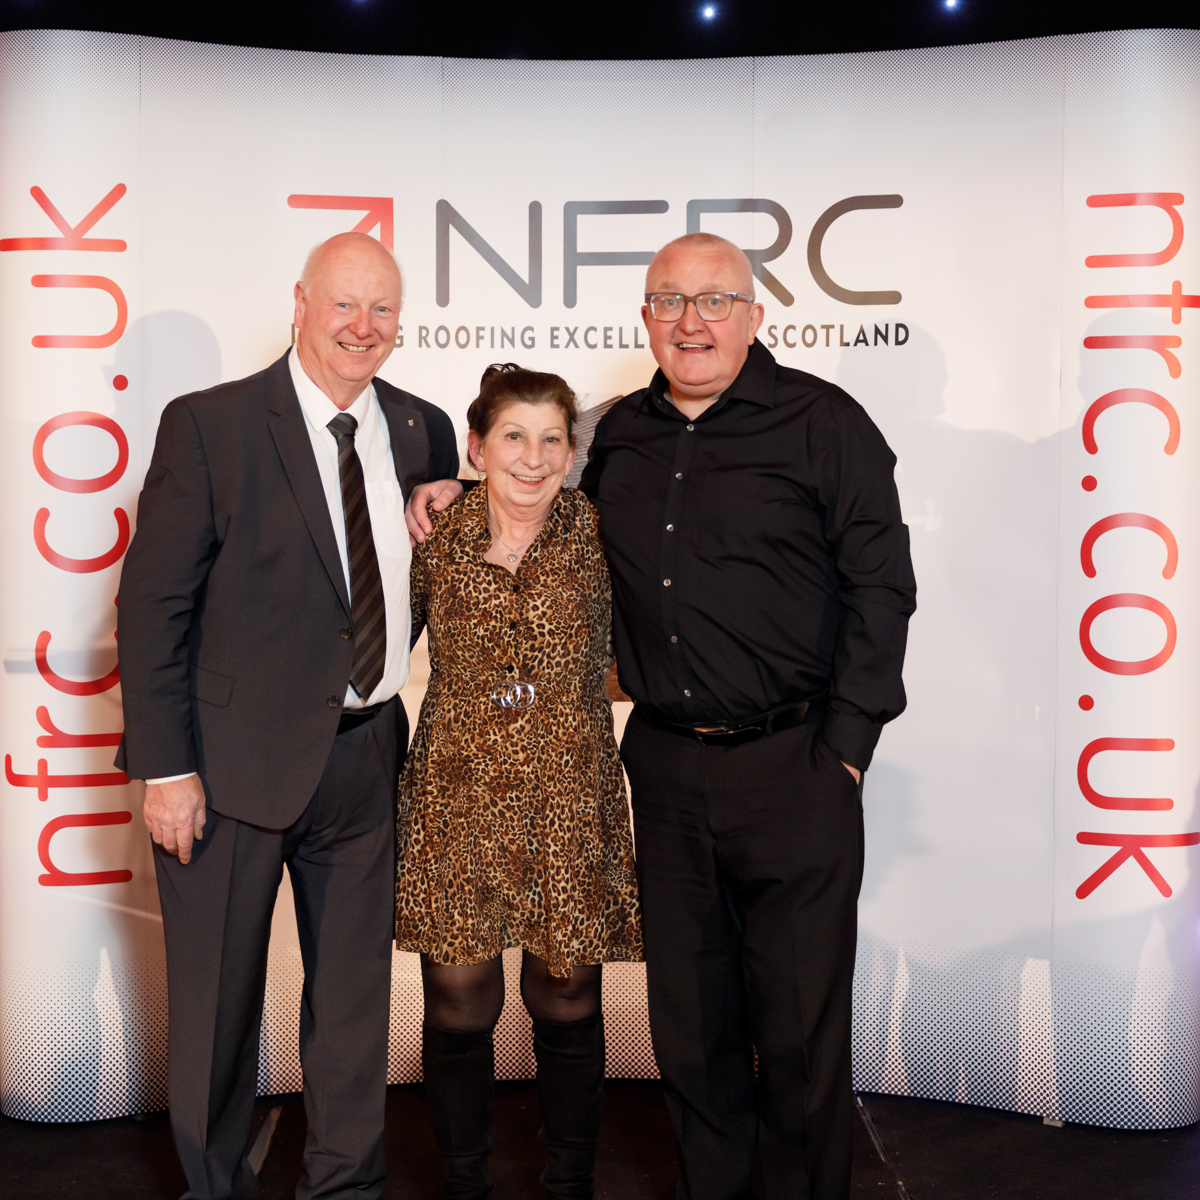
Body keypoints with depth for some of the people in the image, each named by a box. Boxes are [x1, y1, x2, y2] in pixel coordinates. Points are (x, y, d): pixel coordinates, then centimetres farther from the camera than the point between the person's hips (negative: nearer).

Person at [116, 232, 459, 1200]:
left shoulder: (422, 431, 6)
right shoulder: (209, 425, -8)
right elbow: (153, 603, -10)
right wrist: (165, 765, -13)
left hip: (366, 756, 4)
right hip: (237, 757, -4)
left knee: (355, 993, 17)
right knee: (218, 1003, 11)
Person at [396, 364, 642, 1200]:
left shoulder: (597, 533, -3)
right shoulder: (436, 536, 0)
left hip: (569, 802, 0)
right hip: (458, 799, 1)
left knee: (567, 1005, 10)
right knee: (458, 1004, 9)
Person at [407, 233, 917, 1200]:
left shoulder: (823, 422, -3)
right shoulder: (621, 434, 11)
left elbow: (880, 586, -5)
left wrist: (845, 745, -9)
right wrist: (456, 492, 13)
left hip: (793, 766, -4)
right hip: (665, 766, 5)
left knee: (799, 1023, 5)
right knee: (688, 1018, 15)